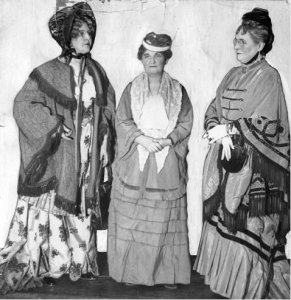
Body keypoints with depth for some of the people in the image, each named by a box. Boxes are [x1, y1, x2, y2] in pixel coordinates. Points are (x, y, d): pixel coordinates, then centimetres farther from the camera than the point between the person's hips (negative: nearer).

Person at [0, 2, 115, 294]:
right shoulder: (49, 72, -9)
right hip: (58, 156, -4)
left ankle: (80, 261, 28)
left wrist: (105, 143, 4)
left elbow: (108, 108, 12)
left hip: (87, 157, 5)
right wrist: (54, 127, -17)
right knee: (53, 207, 0)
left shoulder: (95, 70, 6)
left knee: (82, 206, 13)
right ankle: (43, 266, 15)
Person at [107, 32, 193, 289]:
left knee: (165, 220, 3)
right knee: (131, 219, 1)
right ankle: (131, 270, 14)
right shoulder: (132, 89, 7)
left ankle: (167, 273, 14)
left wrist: (168, 139, -14)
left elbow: (186, 123, 3)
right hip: (135, 162, 0)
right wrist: (142, 139, -14)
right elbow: (122, 122, 1)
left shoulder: (178, 91, 8)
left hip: (168, 164, 0)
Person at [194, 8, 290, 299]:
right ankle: (223, 276, 26)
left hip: (252, 165, -6)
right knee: (222, 217, 11)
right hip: (225, 158, 7)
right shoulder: (233, 75, 13)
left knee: (248, 224, -2)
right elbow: (213, 110, 11)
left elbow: (265, 123, -15)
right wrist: (218, 132, -9)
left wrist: (227, 129, -11)